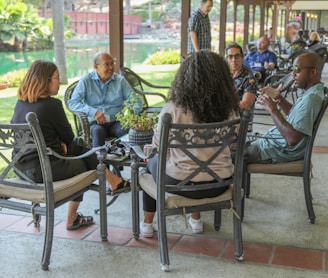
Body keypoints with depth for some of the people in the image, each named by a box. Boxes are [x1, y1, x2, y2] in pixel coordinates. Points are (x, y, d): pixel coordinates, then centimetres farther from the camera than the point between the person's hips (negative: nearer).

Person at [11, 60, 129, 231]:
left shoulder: (20, 103, 5)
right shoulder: (51, 105, -18)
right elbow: (68, 137, -5)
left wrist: (59, 144, 4)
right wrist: (62, 143, 15)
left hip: (23, 166, 8)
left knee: (78, 146, 21)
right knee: (81, 166, 19)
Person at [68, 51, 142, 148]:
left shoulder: (120, 80, 11)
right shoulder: (86, 81, 4)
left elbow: (136, 100, 10)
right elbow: (72, 103, -3)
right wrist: (93, 112, -18)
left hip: (116, 121, 2)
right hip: (95, 123, -2)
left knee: (128, 129, -32)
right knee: (98, 131, -37)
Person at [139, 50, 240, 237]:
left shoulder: (173, 108, -19)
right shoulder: (230, 109, -10)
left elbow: (157, 146, -5)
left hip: (181, 183, -3)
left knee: (152, 163, 29)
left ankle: (147, 224, 41)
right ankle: (196, 219, 45)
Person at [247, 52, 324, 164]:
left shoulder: (311, 99, -28)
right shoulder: (309, 91, 3)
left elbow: (293, 139, -33)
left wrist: (272, 109, -26)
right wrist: (278, 97, 2)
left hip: (282, 150, -10)